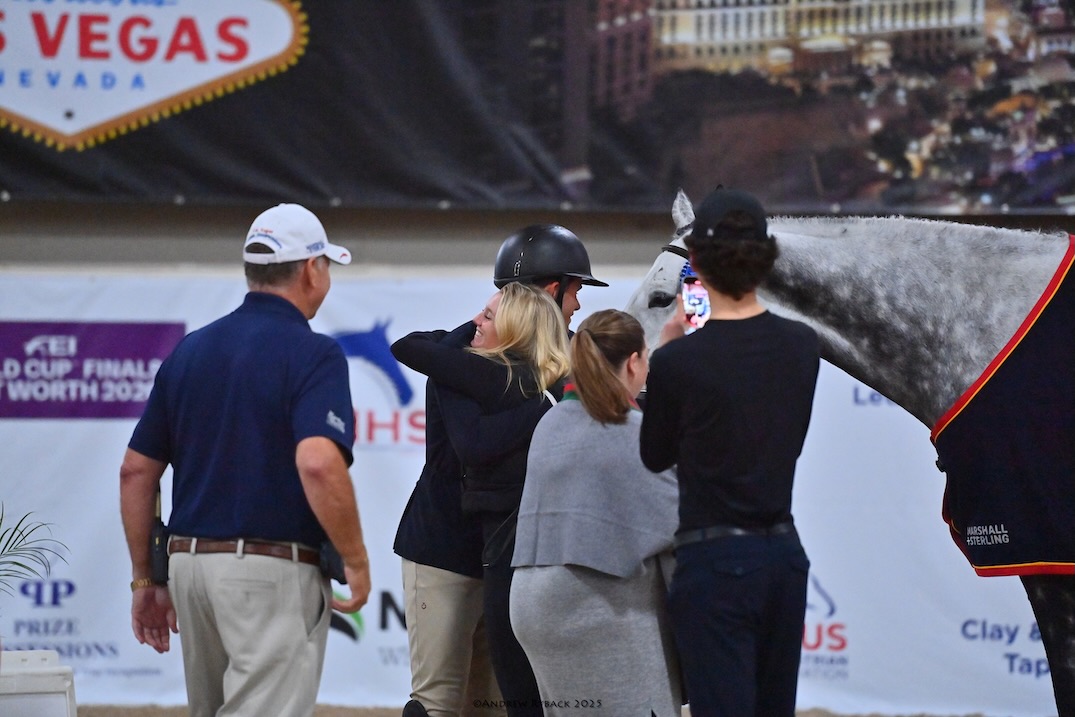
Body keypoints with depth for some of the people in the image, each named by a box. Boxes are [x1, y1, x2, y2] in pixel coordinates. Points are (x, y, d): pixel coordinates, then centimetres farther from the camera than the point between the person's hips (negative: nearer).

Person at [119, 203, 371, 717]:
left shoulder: (190, 351, 12)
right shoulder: (311, 353, -8)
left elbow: (136, 471, 12)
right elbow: (318, 464, -24)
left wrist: (144, 577, 18)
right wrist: (355, 559, -13)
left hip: (189, 561, 7)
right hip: (274, 572, -7)